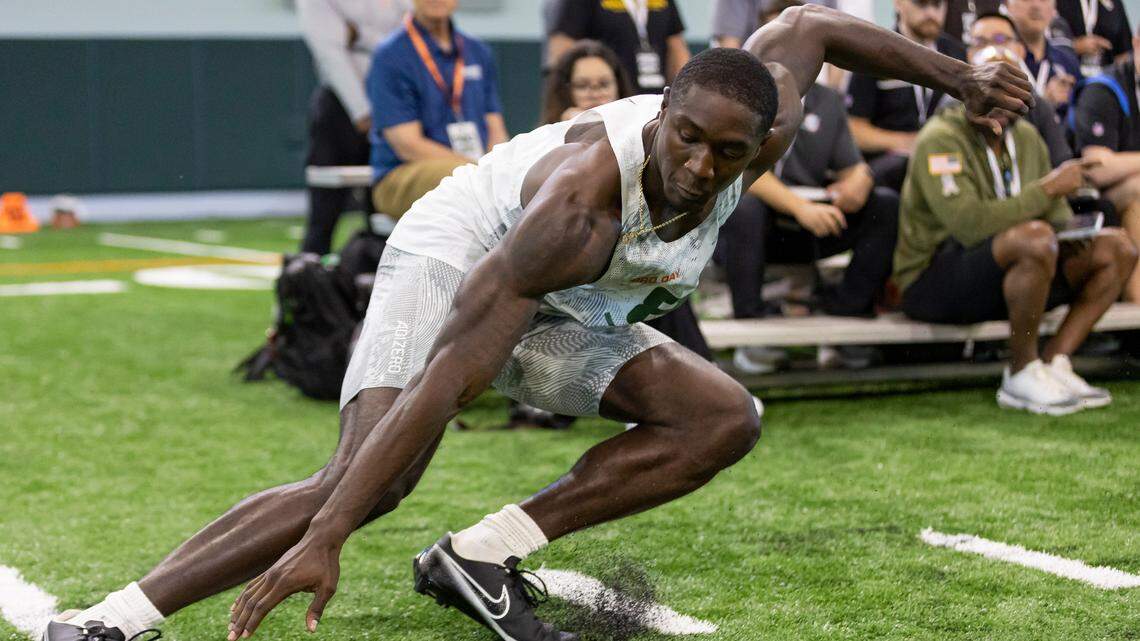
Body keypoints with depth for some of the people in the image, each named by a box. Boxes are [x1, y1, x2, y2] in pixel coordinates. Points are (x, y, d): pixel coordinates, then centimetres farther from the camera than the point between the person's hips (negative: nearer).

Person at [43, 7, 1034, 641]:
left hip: (571, 312, 7)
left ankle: (481, 556, -14)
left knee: (725, 420, -10)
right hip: (452, 262, -7)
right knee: (370, 476, -30)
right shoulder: (581, 196, -41)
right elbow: (450, 371, -46)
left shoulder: (761, 139, -22)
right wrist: (324, 541, -51)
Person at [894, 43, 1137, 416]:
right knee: (1035, 238, -35)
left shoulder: (1025, 137, 11)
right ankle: (1022, 374, -21)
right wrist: (1047, 189, -22)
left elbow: (1058, 216, 14)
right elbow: (971, 225, -27)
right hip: (933, 282, -8)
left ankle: (1055, 362, -10)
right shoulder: (940, 140, -15)